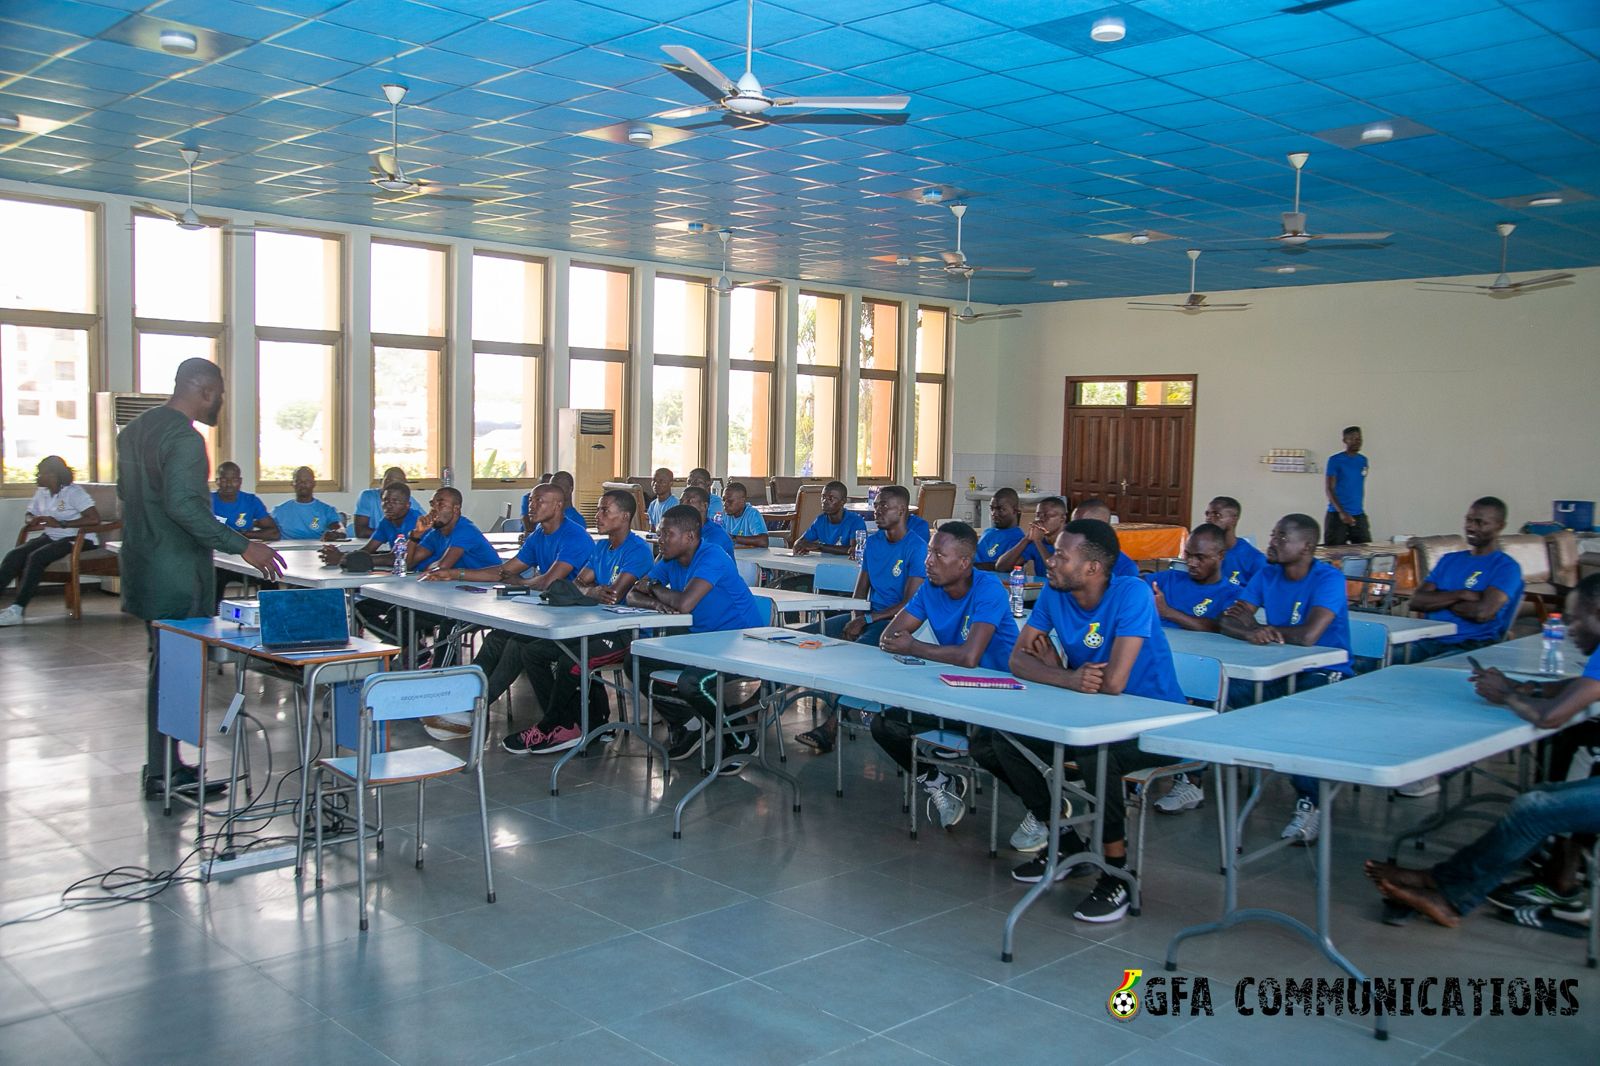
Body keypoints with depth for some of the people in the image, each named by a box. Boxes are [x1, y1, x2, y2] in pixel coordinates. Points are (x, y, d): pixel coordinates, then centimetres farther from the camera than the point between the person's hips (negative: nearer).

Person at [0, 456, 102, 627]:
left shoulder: (74, 492, -10)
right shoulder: (41, 492, 12)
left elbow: (95, 519, -22)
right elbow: (29, 518, 20)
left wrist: (61, 524, -23)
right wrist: (32, 523, -5)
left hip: (76, 538, -7)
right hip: (50, 536, 7)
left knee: (36, 557, -29)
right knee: (14, 555, -16)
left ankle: (17, 609, -29)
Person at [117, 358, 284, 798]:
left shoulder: (134, 430, 12)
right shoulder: (185, 439, -19)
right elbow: (182, 504, -30)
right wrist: (241, 545, -30)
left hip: (143, 567, 10)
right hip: (176, 575, -10)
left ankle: (163, 764, 24)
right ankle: (163, 773, 6)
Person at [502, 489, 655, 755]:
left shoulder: (638, 550, -12)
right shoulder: (601, 548, 16)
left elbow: (614, 594, -23)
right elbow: (576, 585, 6)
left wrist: (586, 590, -10)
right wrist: (592, 591, -16)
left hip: (624, 631, -10)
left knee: (569, 661, -31)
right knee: (531, 651, 0)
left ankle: (548, 728, -6)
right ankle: (570, 725, -4)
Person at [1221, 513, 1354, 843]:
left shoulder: (1329, 579, -13)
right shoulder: (1267, 575, 7)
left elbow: (1308, 635, -27)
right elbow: (1228, 622, -1)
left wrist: (1258, 627, -10)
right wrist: (1251, 633, -26)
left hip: (1325, 673, -6)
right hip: (1278, 671, 6)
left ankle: (1309, 804, -23)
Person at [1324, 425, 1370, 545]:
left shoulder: (1363, 460, 11)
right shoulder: (1335, 460, -6)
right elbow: (1328, 488, -10)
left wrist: (1360, 510, 19)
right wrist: (1341, 512, -20)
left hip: (1359, 515, 5)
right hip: (1337, 514, -5)